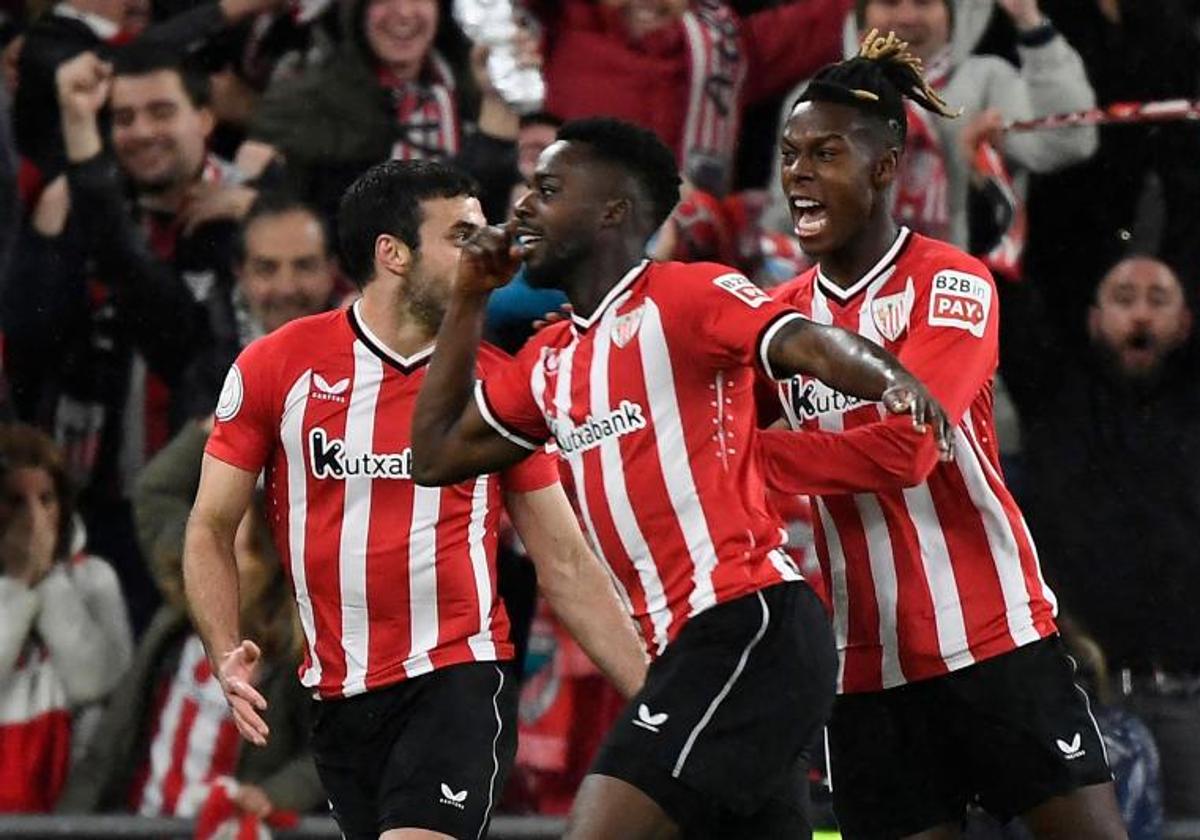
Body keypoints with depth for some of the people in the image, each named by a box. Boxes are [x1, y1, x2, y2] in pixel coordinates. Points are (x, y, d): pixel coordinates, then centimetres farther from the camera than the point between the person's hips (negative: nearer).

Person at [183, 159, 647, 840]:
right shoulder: (275, 366, 1)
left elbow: (566, 565, 8)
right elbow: (212, 530, 6)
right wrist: (227, 655, -10)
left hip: (461, 681, -2)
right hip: (339, 702, 2)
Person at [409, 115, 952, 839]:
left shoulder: (686, 295, -5)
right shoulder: (549, 360, 20)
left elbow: (804, 343, -21)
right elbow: (438, 455, 27)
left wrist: (888, 380, -43)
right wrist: (469, 300, 21)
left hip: (750, 624, -9)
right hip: (688, 643, 9)